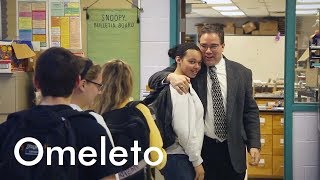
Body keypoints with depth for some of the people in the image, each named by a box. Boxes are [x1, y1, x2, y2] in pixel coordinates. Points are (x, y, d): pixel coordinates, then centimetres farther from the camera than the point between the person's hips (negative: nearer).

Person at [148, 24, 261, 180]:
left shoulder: (242, 73, 4)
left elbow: (250, 111, 8)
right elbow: (153, 80, -5)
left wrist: (254, 145, 1)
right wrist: (171, 76, -27)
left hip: (233, 150, 2)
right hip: (200, 148, -1)